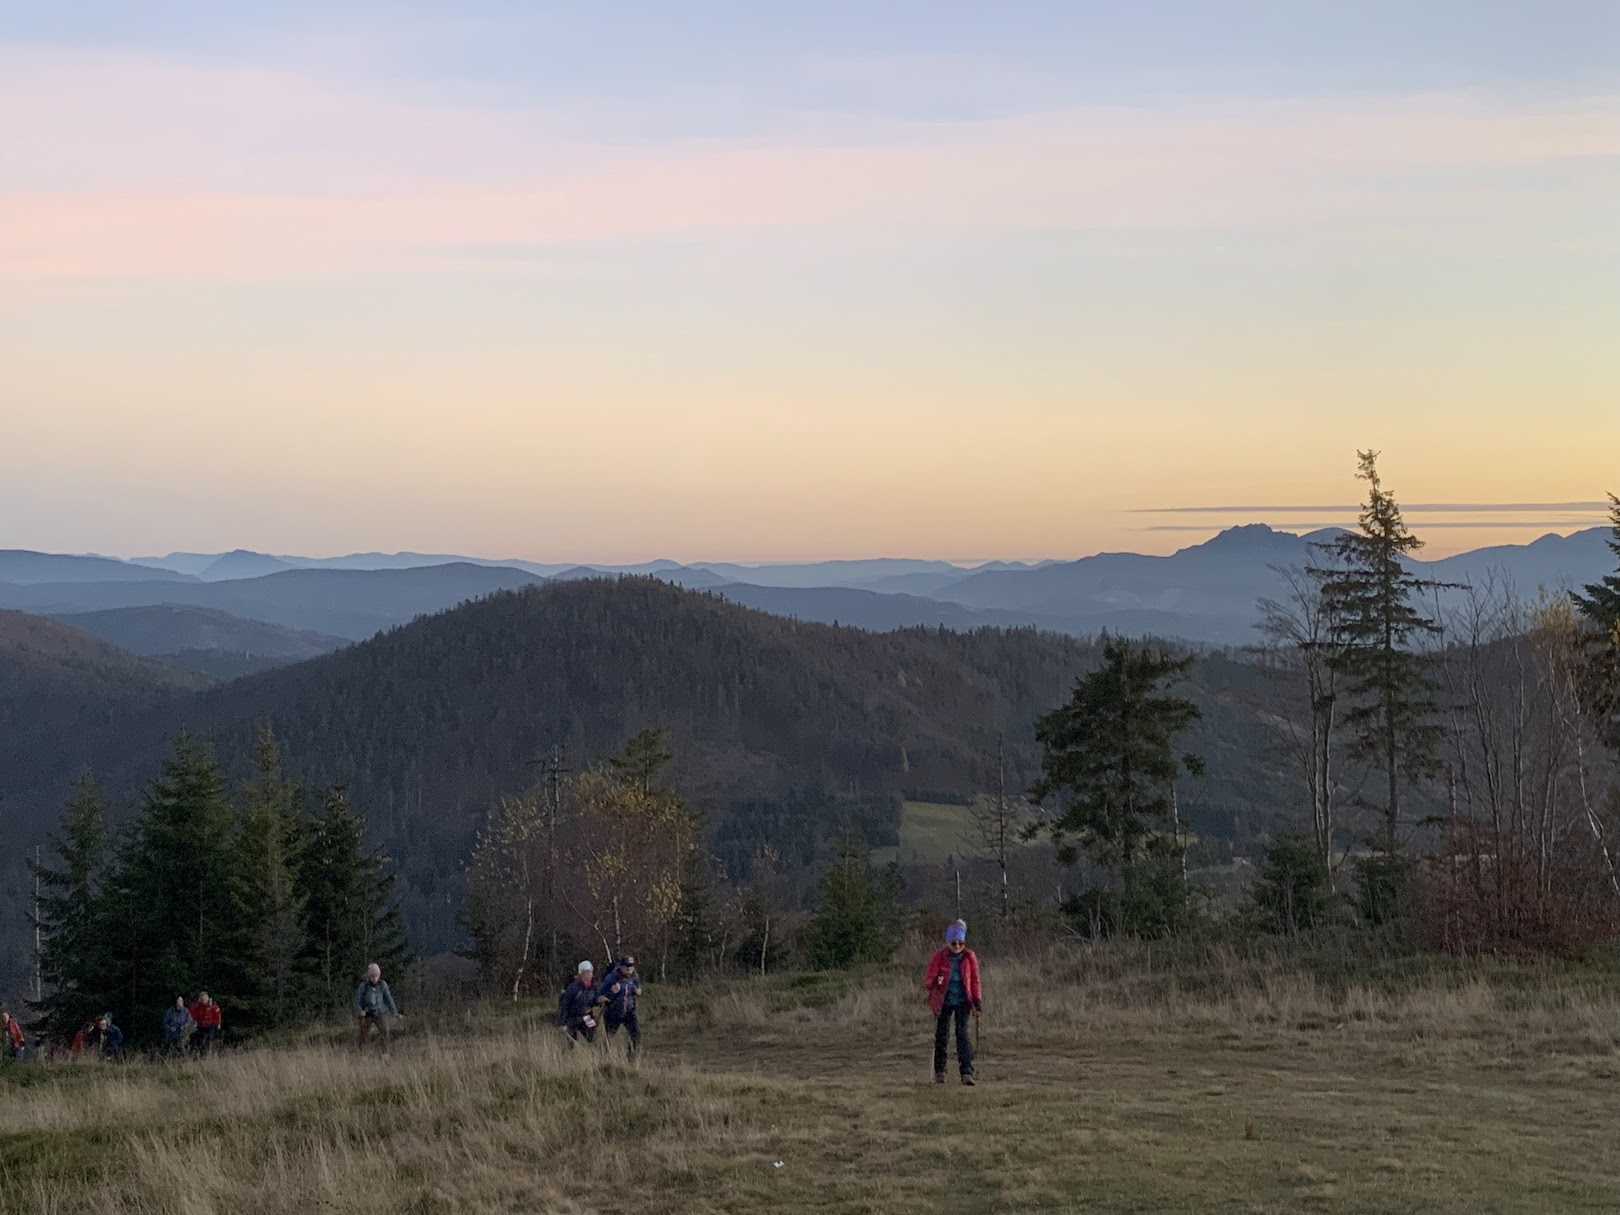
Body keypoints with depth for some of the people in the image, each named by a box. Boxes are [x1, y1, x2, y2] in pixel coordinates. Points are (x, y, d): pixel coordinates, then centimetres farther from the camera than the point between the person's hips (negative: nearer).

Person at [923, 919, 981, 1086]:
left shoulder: (969, 957, -2)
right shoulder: (939, 957, -7)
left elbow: (975, 981, 6)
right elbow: (927, 981, -5)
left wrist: (977, 1003, 1)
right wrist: (934, 982, -28)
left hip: (962, 1002, 0)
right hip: (943, 1001, 0)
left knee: (963, 1034, -10)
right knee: (941, 1036, 4)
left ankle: (967, 1073, -14)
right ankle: (939, 1072, 17)